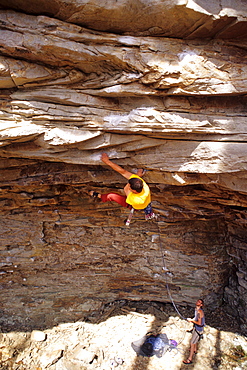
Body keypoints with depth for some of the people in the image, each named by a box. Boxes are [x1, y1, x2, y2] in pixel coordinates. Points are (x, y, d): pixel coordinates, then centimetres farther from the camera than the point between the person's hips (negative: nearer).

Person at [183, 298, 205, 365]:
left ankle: (190, 359, 12)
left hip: (198, 329, -9)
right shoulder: (196, 309, -5)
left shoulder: (200, 311, -33)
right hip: (196, 327, 9)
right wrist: (192, 319, -1)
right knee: (195, 340, 31)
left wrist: (191, 320, -21)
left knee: (192, 343, 0)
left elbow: (199, 323, -31)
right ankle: (195, 350, 56)